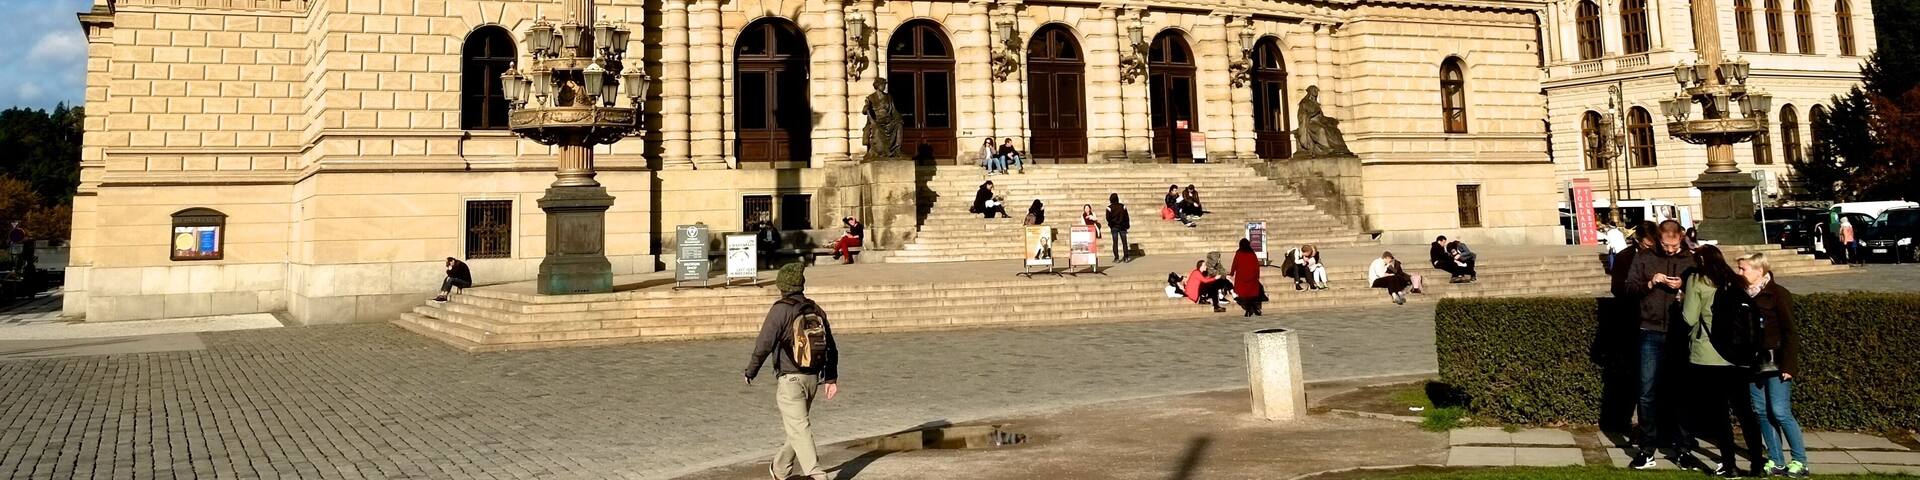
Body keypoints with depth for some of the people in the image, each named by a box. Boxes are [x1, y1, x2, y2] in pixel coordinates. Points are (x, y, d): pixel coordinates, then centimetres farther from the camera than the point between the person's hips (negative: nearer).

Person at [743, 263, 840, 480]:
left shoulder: (780, 310, -12)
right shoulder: (816, 310, 8)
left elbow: (763, 345, -14)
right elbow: (831, 348, 9)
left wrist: (750, 372, -1)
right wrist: (832, 378, 13)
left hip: (789, 379, -7)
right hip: (813, 378, 7)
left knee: (798, 428, -6)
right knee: (796, 424, 20)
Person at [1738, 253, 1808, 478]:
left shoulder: (1778, 294, -8)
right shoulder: (1744, 295, 9)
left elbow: (1789, 332, -10)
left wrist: (1788, 365, -15)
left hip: (1775, 363, -6)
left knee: (1780, 412, -8)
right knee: (1762, 412, 6)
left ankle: (1800, 461, 3)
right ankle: (1776, 462, 13)